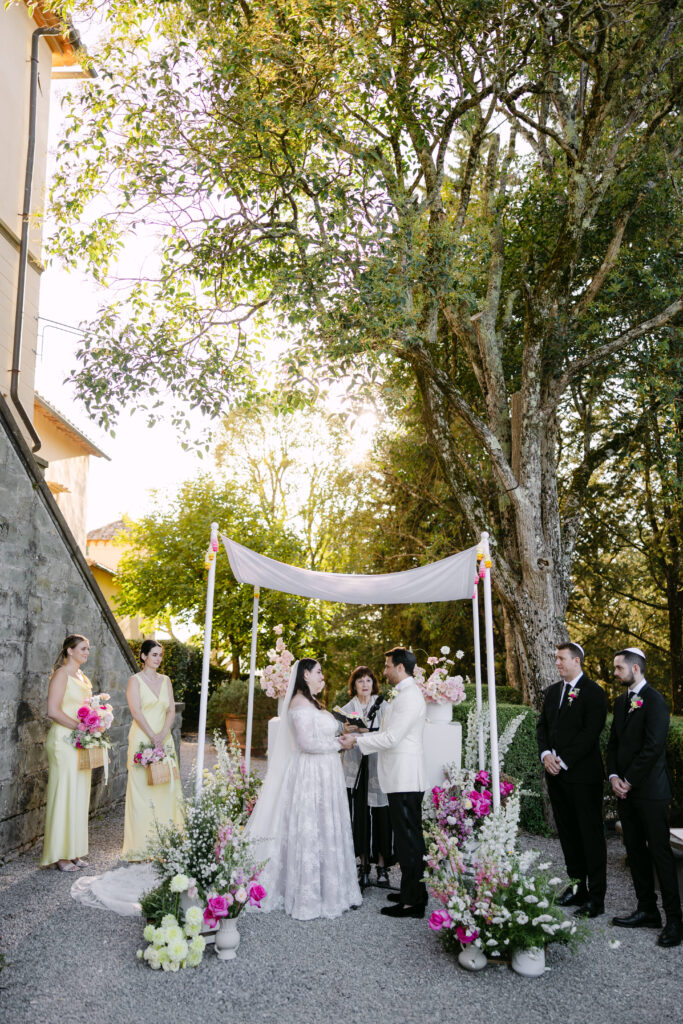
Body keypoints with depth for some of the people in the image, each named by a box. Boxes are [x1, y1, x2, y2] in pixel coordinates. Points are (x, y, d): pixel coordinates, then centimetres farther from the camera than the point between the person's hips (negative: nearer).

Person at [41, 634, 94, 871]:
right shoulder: (61, 674, -10)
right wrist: (80, 727, -19)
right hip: (64, 740, -8)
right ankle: (59, 854, 7)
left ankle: (75, 851, 19)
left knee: (80, 795, 10)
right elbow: (53, 711, -18)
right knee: (64, 794, -3)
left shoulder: (82, 677, 16)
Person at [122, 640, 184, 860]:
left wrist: (162, 735, -9)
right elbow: (136, 712, -11)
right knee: (142, 789, -3)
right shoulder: (135, 681, -2)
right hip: (142, 740, -5)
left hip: (164, 741, 5)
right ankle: (143, 845, 3)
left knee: (166, 788, 5)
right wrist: (153, 737, -17)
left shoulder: (165, 681, 12)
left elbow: (171, 710, 6)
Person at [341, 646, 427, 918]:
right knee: (408, 837, 16)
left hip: (405, 780, -10)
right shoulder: (403, 694, 17)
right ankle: (411, 891, 26)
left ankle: (413, 902, 5)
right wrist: (359, 735, 16)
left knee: (409, 838, -3)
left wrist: (356, 740, -13)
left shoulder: (409, 696, -17)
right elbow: (389, 734, 21)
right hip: (401, 778, 10)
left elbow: (391, 738, -21)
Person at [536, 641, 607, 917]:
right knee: (568, 833, 14)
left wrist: (563, 761, -17)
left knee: (591, 835, 2)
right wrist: (545, 755, -5)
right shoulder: (553, 690, 13)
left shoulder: (593, 692, -10)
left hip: (583, 774, -7)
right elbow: (542, 725, 12)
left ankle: (596, 897, 9)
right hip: (556, 773, 7)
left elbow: (590, 733, -16)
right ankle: (577, 887, 25)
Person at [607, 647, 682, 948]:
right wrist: (614, 776, -1)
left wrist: (629, 781, -14)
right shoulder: (621, 702, 13)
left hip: (649, 790, -8)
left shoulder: (654, 701, -13)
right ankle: (647, 910, 23)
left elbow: (653, 747, -19)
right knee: (635, 851, 12)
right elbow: (613, 743, 14)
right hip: (626, 790, 8)